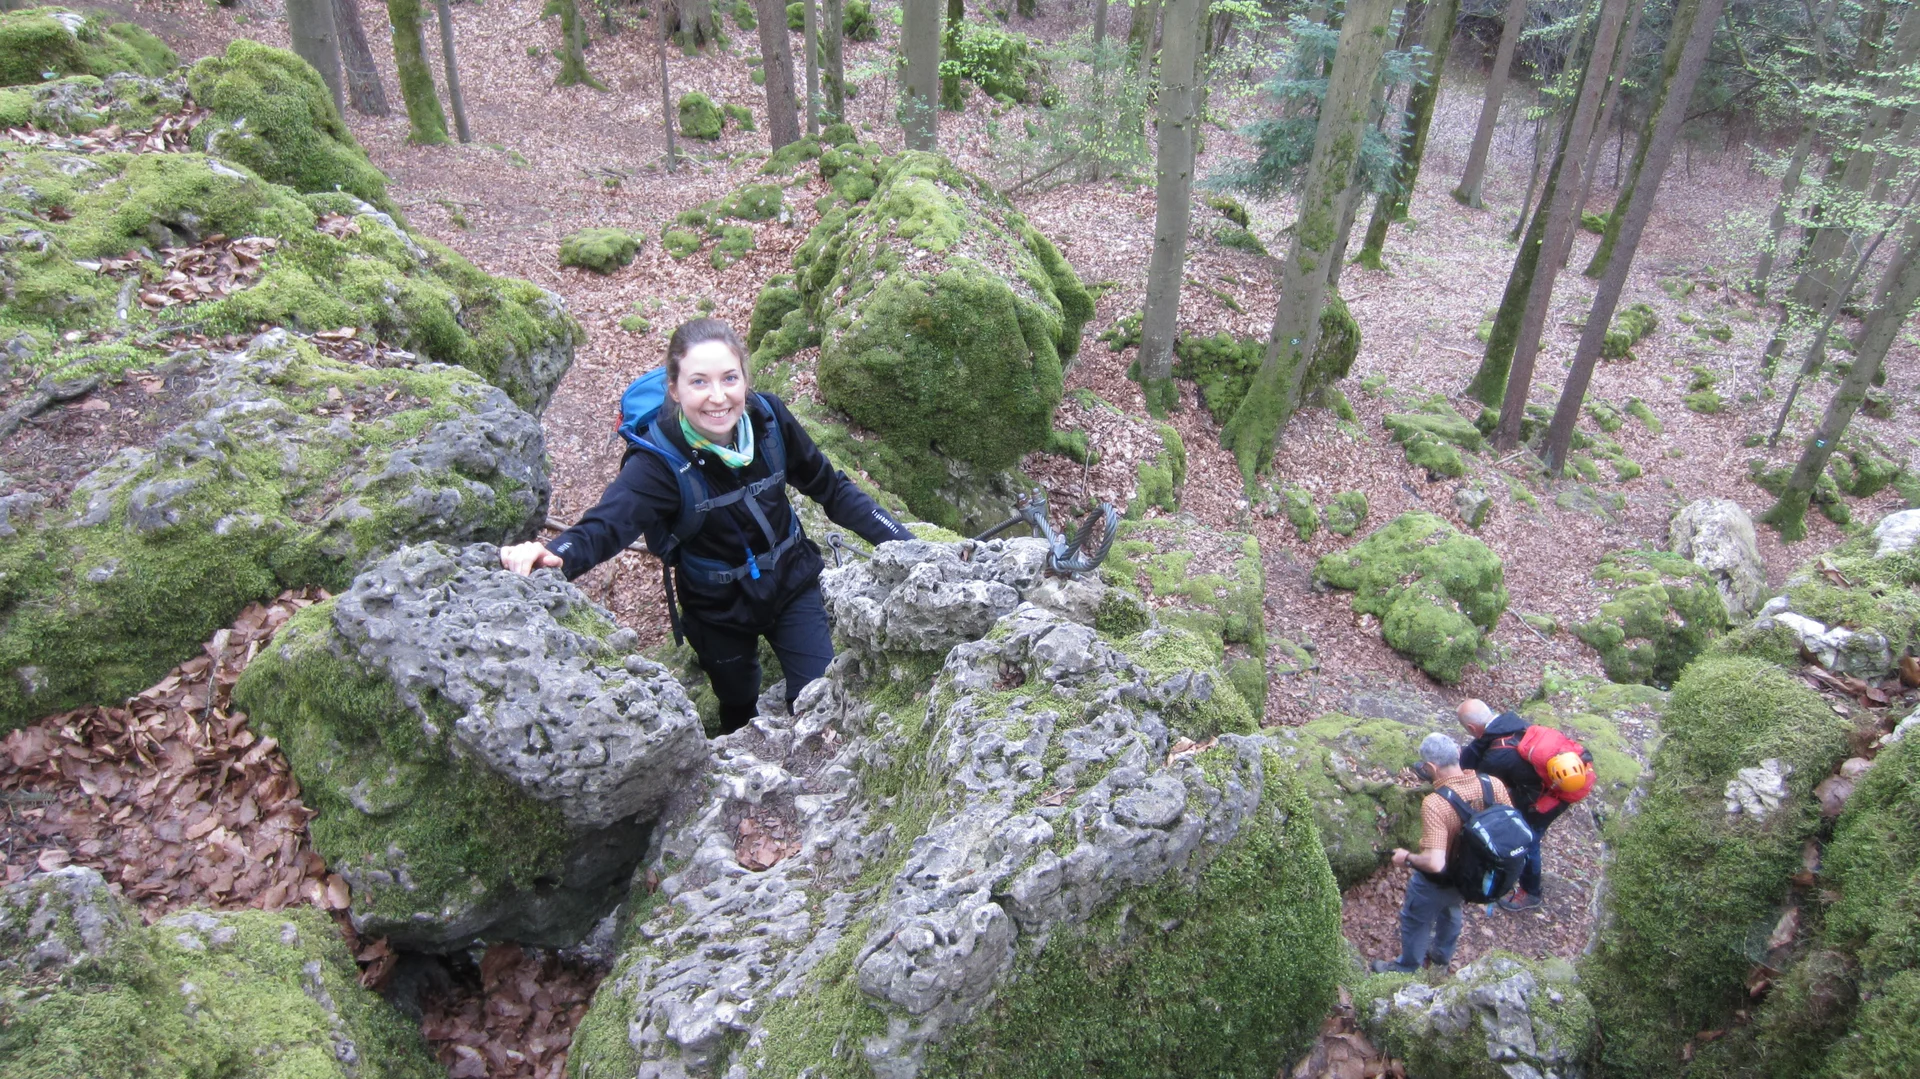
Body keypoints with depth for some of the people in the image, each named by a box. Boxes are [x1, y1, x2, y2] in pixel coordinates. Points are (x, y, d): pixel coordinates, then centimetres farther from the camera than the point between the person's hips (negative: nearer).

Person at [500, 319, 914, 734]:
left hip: (792, 584, 2)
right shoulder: (658, 460, -26)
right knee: (739, 711, 19)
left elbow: (832, 488, -4)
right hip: (720, 608, -2)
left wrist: (902, 541, -9)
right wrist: (554, 555, -64)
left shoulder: (767, 417, -17)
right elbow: (608, 523, -41)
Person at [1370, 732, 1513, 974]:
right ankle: (1442, 956, 61)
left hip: (1438, 883, -6)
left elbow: (1435, 863, -39)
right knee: (1451, 909, 36)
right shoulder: (1493, 785, -23)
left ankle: (1407, 968, 48)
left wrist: (1407, 857, -19)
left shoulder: (1434, 804, -39)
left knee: (1415, 920, 24)